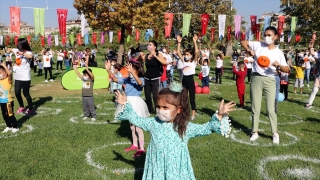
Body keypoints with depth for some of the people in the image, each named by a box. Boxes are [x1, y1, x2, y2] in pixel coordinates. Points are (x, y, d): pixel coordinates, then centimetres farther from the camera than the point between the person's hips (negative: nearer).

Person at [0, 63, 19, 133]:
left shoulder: (8, 80, -15)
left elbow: (10, 73, -36)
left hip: (8, 101, -7)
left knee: (10, 115, 3)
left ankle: (15, 127, 17)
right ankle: (9, 126, 31)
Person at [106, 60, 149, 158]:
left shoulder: (141, 79, -15)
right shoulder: (127, 79, 3)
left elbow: (140, 82, -39)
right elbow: (115, 79, 3)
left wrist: (131, 72, -50)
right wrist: (108, 70, -10)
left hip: (136, 103, -7)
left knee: (138, 127, -2)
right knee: (132, 126, 19)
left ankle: (141, 149, 8)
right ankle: (135, 145, 33)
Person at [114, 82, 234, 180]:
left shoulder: (186, 127, -10)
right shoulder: (153, 123, -4)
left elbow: (207, 128, -7)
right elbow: (136, 119, 9)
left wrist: (219, 115, -19)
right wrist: (125, 105, 5)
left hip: (176, 170, -2)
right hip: (157, 169, 2)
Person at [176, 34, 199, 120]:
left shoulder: (194, 61, -4)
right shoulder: (184, 61, 9)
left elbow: (196, 52, -20)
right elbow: (178, 52, 3)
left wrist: (195, 42, -23)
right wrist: (179, 42, -3)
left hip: (190, 79, -5)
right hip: (184, 79, 5)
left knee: (192, 98, 0)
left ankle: (193, 114, 9)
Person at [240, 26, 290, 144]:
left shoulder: (278, 52, 1)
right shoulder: (258, 45, 2)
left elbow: (287, 70, 1)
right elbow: (243, 42, 8)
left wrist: (279, 65, -20)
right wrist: (249, 50, -10)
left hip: (269, 80, -1)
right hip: (256, 78, 1)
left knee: (270, 109, -2)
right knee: (255, 108, 8)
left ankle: (275, 133, 14)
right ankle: (255, 132, 20)